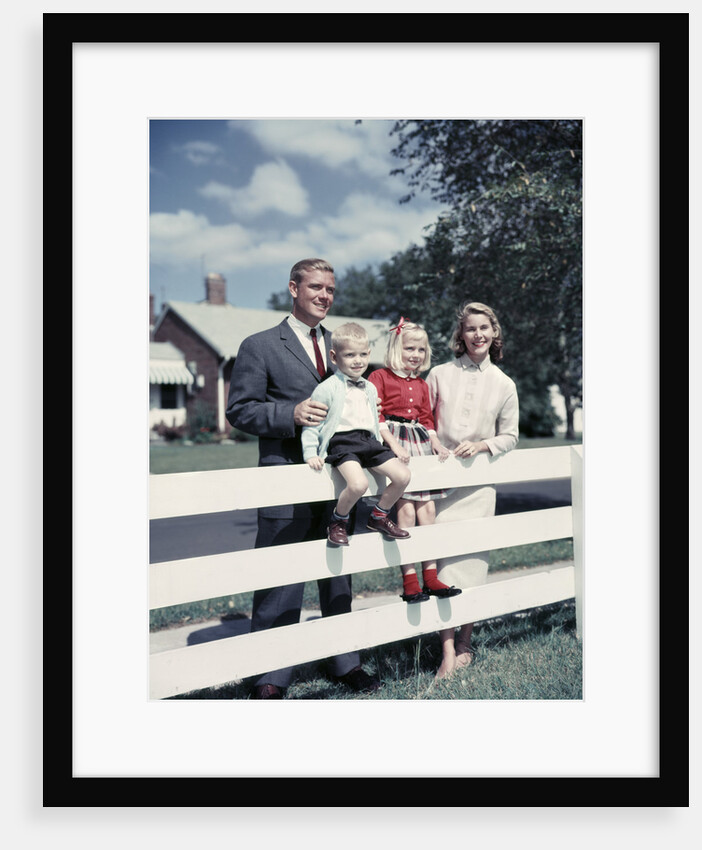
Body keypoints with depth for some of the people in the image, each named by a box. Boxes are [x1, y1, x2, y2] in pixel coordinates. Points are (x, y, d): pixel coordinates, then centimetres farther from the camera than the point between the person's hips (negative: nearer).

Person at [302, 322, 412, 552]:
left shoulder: (370, 389, 17)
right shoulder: (328, 388, -3)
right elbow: (311, 423, -2)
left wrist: (379, 447, 21)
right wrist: (310, 453, -10)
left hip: (369, 440, 7)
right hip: (342, 441, -7)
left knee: (402, 475, -10)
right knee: (358, 484, -32)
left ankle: (379, 516, 13)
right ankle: (338, 522, -2)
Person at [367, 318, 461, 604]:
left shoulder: (421, 385, 21)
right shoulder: (379, 377, -1)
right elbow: (376, 417, -9)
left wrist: (436, 443, 5)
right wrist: (394, 444, -18)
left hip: (420, 443, 7)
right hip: (393, 441, -7)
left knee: (428, 507, 1)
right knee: (406, 508, -14)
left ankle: (431, 577, 7)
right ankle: (409, 581, -8)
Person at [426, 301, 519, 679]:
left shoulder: (504, 385, 6)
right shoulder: (440, 375, 4)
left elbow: (510, 436, 10)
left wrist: (482, 445, -8)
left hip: (478, 482, 1)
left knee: (473, 559, 4)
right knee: (442, 558, -8)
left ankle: (465, 643, 20)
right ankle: (448, 652, -6)